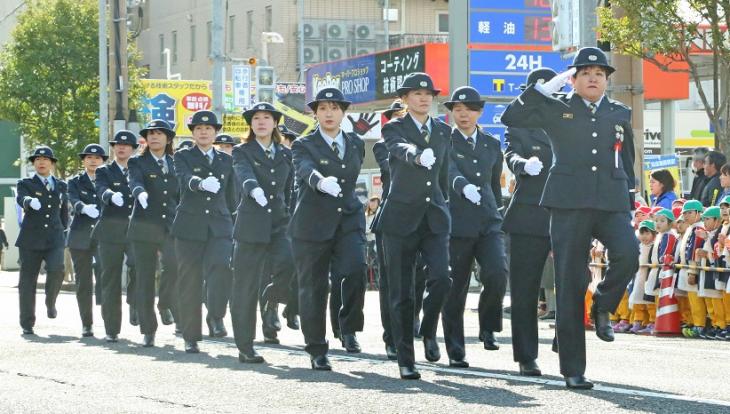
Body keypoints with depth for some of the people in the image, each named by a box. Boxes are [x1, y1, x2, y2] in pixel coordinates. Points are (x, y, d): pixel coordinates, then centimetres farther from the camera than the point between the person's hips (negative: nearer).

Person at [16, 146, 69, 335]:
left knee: (56, 269, -23)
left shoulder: (61, 186, 14)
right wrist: (30, 201, -38)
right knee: (27, 280, -1)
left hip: (54, 240, 1)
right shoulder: (25, 184, 5)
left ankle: (50, 302, 5)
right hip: (30, 240, -1)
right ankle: (27, 324, 7)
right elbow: (21, 199, -17)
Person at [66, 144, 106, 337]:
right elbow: (74, 201, -9)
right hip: (80, 238, 1)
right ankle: (86, 324, 10)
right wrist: (84, 208, -32)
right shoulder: (75, 182, 10)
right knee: (83, 283, 3)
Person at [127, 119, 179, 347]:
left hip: (171, 226, 1)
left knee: (173, 264, -24)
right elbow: (135, 182, -15)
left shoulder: (176, 164, 15)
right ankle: (148, 330, 8)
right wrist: (140, 193, -37)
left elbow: (182, 195, 17)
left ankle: (166, 304, 2)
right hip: (144, 226, -1)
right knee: (145, 278, 0)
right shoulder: (137, 163, 6)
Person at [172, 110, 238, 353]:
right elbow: (185, 179, -16)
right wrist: (201, 183, -36)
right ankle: (191, 337, 6)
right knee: (190, 282, 0)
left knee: (221, 265, -26)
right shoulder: (183, 157, 6)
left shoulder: (226, 160, 15)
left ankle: (216, 317, -12)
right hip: (189, 227, -1)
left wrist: (231, 221, 17)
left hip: (219, 226, 1)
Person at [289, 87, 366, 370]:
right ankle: (316, 351, 13)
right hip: (312, 225, -2)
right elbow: (306, 170, -25)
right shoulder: (303, 145, -2)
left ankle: (348, 328, -3)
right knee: (313, 288, 2)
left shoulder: (356, 144, 12)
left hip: (348, 220, 2)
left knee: (355, 270, -23)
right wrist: (321, 181, -45)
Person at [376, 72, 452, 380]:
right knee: (401, 293, -1)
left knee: (441, 278, -18)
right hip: (401, 218, -3)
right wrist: (418, 156, -46)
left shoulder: (443, 132, 13)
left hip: (435, 217, 3)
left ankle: (428, 332, 9)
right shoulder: (394, 129, -1)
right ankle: (405, 360, 7)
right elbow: (401, 149, -25)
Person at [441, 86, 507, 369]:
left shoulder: (491, 145, 15)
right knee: (455, 289, -1)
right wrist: (464, 186, -40)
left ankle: (488, 327, 3)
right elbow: (450, 172, -20)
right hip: (456, 225, -3)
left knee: (497, 274, -20)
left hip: (488, 224, 3)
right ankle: (455, 352, 9)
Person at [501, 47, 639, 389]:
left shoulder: (620, 114, 17)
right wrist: (546, 87, -6)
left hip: (611, 203, 2)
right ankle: (573, 370, 3)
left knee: (627, 254, -28)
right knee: (570, 284, -3)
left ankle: (603, 306, 4)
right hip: (569, 204, -2)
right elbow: (511, 117, -2)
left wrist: (629, 204, 19)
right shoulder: (556, 109, 9)